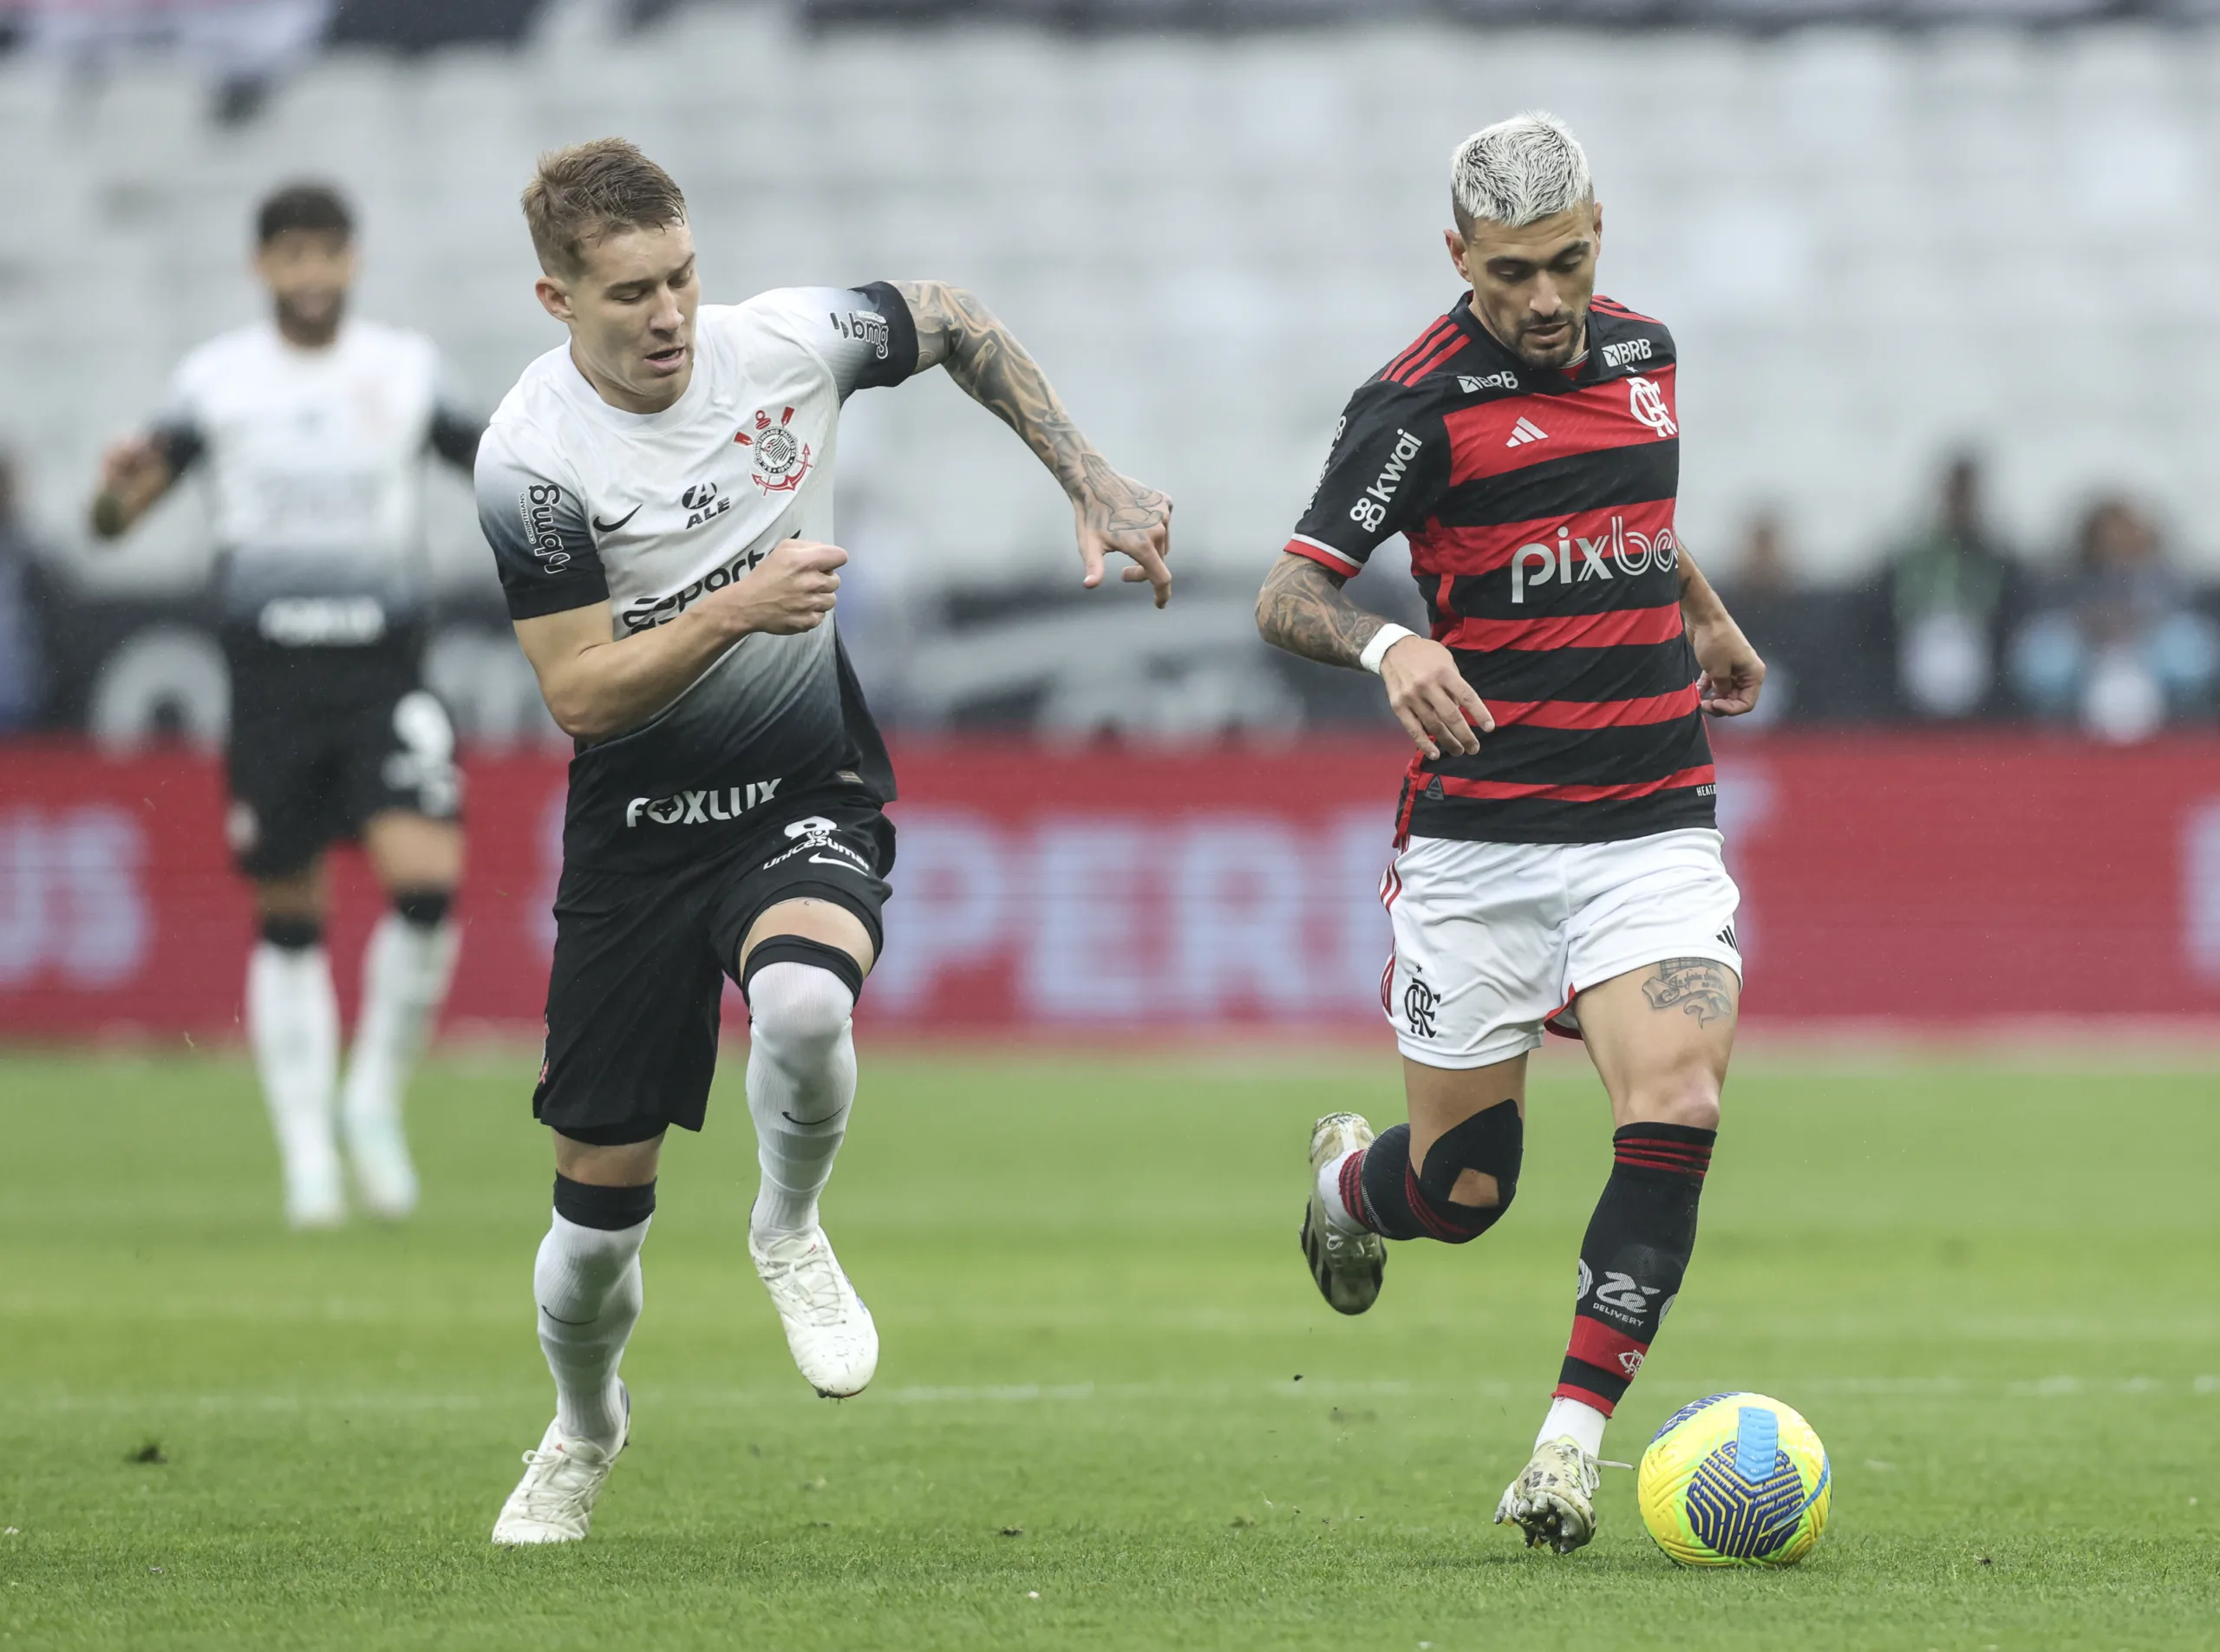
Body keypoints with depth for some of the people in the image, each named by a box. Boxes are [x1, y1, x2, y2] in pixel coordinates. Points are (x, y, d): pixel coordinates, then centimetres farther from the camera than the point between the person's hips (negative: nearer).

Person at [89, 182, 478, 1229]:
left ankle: (375, 1098, 1)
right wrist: (119, 491, -20)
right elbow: (114, 520, 3)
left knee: (427, 877, -19)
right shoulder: (216, 379, 2)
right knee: (288, 923, 3)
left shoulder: (407, 369, 4)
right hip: (269, 669, 0)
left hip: (384, 670, 0)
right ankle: (307, 1154, 14)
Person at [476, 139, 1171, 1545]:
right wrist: (739, 608, -29)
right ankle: (584, 1430, 36)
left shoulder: (789, 341, -9)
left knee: (804, 998, -36)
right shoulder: (532, 458, -16)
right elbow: (580, 695, -17)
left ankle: (791, 1230, -3)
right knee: (600, 1204, 2)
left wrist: (1093, 483, 9)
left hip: (807, 796, 0)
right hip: (638, 830, 0)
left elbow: (957, 323, 12)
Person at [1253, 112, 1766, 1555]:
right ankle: (1348, 1179, 42)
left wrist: (1709, 617, 41)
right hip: (1479, 836, -4)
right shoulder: (1421, 400, -10)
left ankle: (1573, 1442, -15)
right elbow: (1288, 594, -15)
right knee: (1462, 1190, 4)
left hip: (1654, 826, 4)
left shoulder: (1642, 354, 8)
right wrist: (1390, 646, -35)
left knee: (1676, 1110, -19)